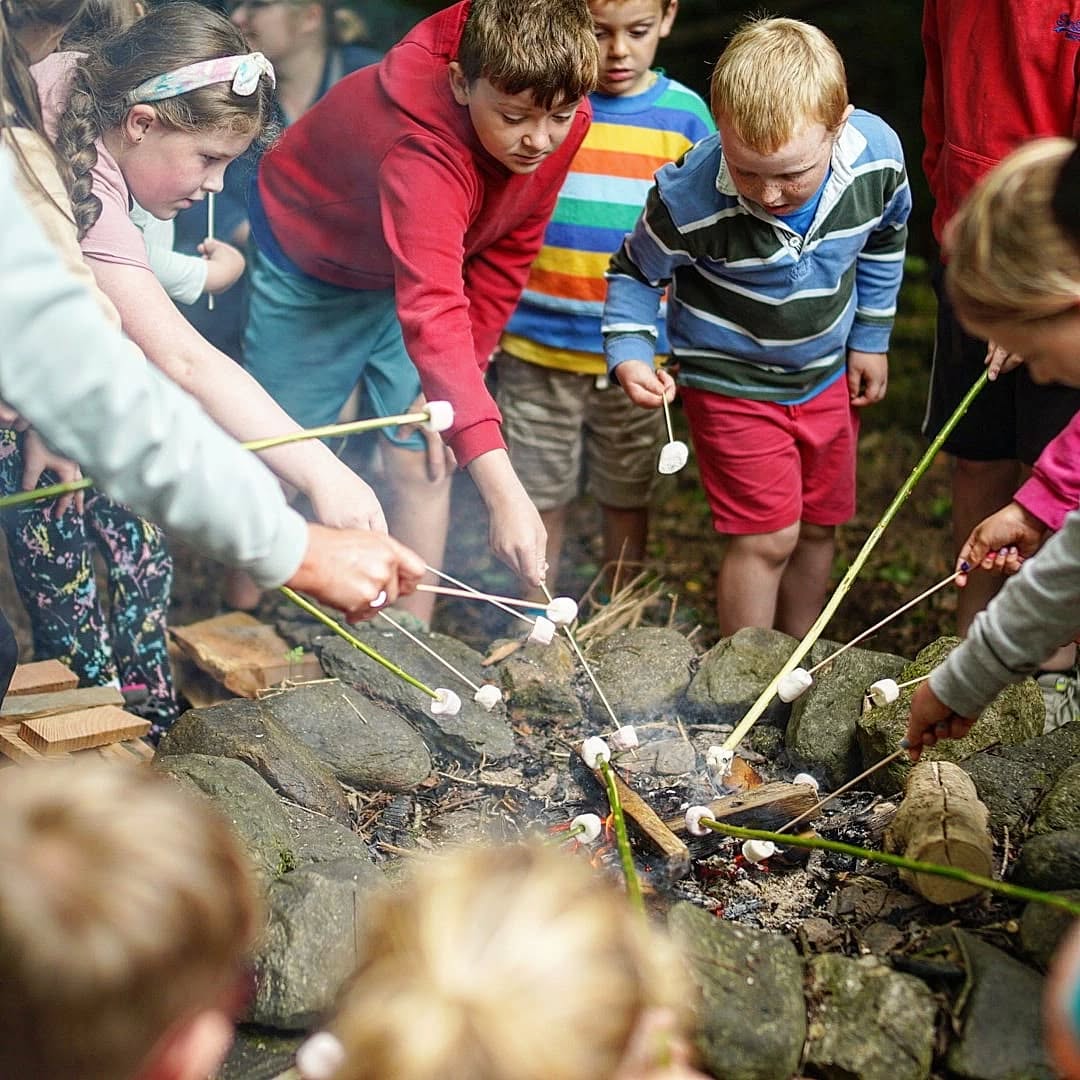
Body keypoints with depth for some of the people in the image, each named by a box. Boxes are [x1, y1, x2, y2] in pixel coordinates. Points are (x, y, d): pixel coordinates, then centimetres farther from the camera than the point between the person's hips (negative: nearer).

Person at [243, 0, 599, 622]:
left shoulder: (562, 124, -23)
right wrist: (504, 493, -62)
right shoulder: (423, 144, -43)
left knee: (423, 462, 0)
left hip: (422, 262, 5)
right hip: (308, 256, -5)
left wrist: (451, 386, -12)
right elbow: (432, 314, -54)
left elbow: (507, 254, -9)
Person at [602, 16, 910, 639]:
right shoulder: (689, 201, -31)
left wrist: (871, 339, 7)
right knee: (767, 536, -5)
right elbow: (636, 273, -11)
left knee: (818, 525, 16)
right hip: (734, 381, -5)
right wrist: (630, 356, -26)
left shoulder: (877, 154, -20)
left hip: (829, 373, 5)